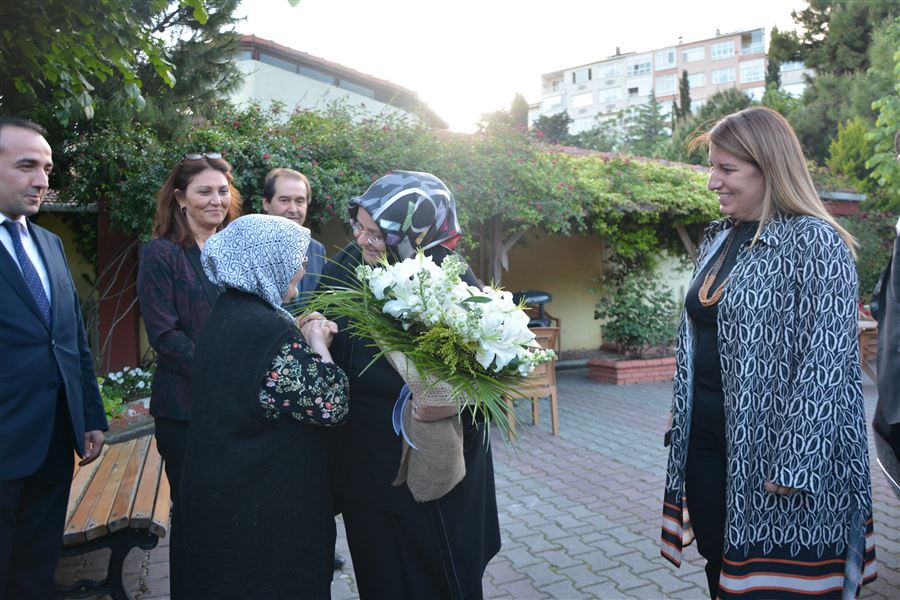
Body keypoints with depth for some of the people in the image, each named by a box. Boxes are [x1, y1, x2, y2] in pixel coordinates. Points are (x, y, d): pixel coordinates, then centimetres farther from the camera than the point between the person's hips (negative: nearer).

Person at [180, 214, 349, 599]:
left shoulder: (227, 314, 4)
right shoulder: (268, 329, -25)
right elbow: (331, 406, -23)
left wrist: (304, 338, 3)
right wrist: (318, 346, -11)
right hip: (266, 500, -9)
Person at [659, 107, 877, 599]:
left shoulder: (815, 243, -13)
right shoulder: (719, 239, 9)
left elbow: (827, 362, -18)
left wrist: (794, 465, -20)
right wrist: (681, 413, 16)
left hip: (770, 455, -7)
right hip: (706, 447, 7)